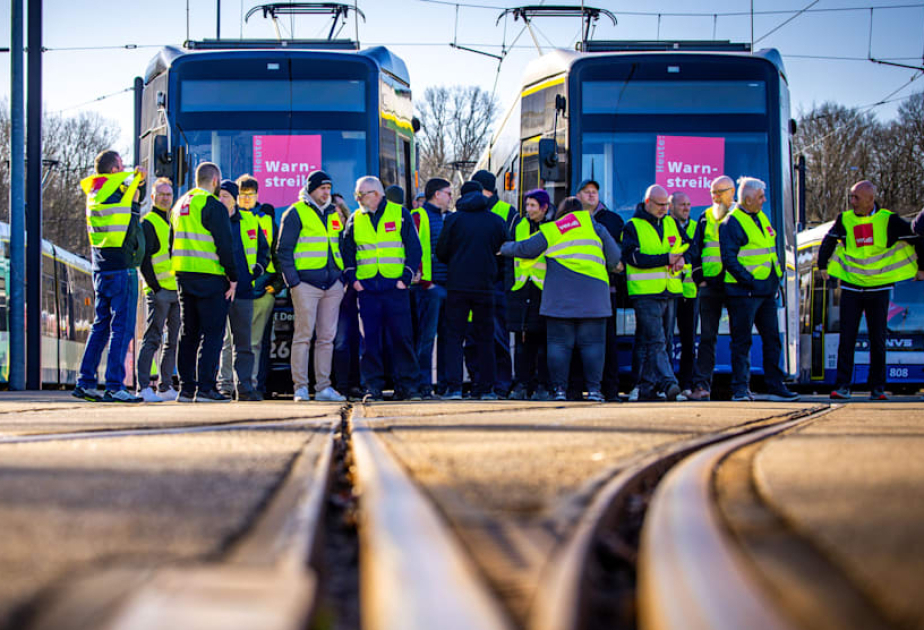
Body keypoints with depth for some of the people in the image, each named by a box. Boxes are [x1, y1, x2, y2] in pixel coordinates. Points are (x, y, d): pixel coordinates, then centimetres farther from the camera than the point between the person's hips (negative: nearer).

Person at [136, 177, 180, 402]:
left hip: (176, 290, 8)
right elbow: (144, 259, -10)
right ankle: (144, 388, -13)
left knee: (173, 341, 9)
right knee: (153, 339, -11)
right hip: (159, 291, -8)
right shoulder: (148, 223, -4)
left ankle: (166, 386, 15)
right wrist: (155, 287, -16)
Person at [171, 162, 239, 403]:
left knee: (188, 332, 12)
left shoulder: (179, 205, 17)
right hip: (209, 278, -8)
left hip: (183, 275, 8)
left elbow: (172, 245, 21)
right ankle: (204, 388, -11)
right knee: (212, 332, -5)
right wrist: (233, 277, -9)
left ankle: (186, 387, 11)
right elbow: (224, 245, -15)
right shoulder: (213, 206, -10)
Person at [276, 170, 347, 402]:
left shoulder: (333, 214, 17)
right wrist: (293, 281, -11)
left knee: (327, 337, 5)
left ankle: (323, 386, 8)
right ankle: (300, 387, -3)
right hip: (306, 283, -6)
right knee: (303, 335, -6)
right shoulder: (296, 213, -1)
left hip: (332, 284, 6)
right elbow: (283, 250, -4)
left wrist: (342, 277, 14)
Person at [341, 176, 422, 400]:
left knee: (401, 337, -3)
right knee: (370, 339, -1)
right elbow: (347, 251, 17)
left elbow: (414, 247, 3)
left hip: (395, 287, -2)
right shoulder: (355, 220, 13)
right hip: (366, 287, 2)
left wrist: (406, 278, -5)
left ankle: (405, 385, 3)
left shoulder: (400, 214, 4)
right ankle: (373, 386, 2)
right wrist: (352, 279, 3)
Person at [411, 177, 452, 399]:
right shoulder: (419, 217, -4)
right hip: (429, 287, -8)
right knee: (426, 336, -7)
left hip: (447, 286, 8)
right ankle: (423, 385, -6)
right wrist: (424, 281, -16)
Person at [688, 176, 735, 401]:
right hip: (710, 285, 2)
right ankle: (702, 385, -4)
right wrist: (699, 279, 2)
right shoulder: (706, 218, 12)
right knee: (707, 336, -2)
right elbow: (696, 249, 14)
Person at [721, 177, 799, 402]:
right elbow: (729, 259, -17)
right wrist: (749, 281, -21)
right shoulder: (732, 223, -11)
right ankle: (740, 389, 0)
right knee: (742, 341, -4)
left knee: (772, 339, 9)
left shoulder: (761, 218, 15)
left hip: (766, 291, 8)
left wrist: (776, 276, 13)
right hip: (744, 292, -8)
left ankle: (775, 387, 13)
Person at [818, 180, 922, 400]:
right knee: (847, 338, -3)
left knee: (878, 339, 3)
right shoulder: (844, 220, -2)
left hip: (879, 289, -1)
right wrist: (823, 266, 19)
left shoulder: (888, 220, -7)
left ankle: (877, 387, 9)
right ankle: (842, 386, 1)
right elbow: (828, 242, 17)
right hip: (851, 289, 1)